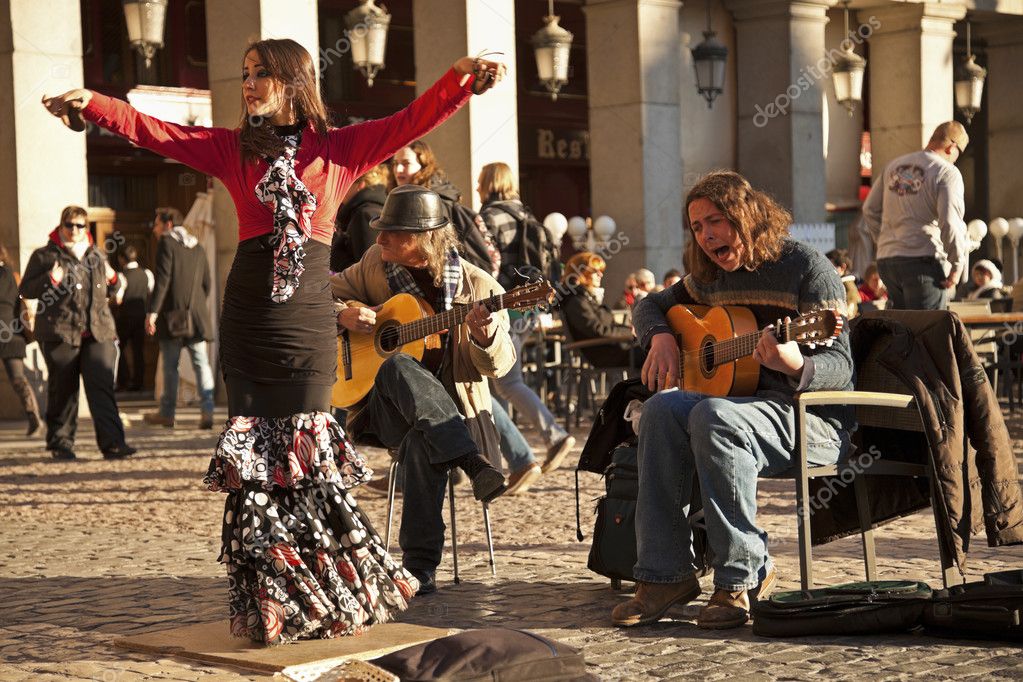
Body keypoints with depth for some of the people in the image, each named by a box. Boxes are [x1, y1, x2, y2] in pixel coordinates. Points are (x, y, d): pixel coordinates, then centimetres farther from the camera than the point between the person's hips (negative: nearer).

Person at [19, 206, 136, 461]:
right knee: (62, 391, 2)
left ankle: (112, 443, -14)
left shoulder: (97, 255, 19)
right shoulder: (44, 256, 6)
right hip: (60, 333, -3)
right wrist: (50, 280, -14)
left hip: (98, 332, 3)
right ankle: (60, 443, 15)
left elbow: (108, 292, 31)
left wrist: (112, 279, 7)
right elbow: (25, 290, 4)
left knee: (102, 386, -9)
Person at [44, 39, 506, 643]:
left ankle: (339, 601, 9)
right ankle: (270, 605, 8)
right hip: (248, 320, 2)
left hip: (308, 324, -2)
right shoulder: (234, 150, 12)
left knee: (306, 457, -4)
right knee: (253, 459, 0)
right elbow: (152, 131, 5)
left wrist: (463, 78, -18)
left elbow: (410, 123, -3)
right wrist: (91, 104, -7)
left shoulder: (339, 150, 7)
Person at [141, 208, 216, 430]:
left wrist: (152, 311, -15)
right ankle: (207, 411, -9)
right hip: (197, 316, 5)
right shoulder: (198, 248, 15)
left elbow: (162, 279, -13)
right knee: (201, 364, 2)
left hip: (173, 316, -5)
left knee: (170, 366, 2)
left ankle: (167, 413, 9)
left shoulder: (167, 243, -4)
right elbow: (207, 283, 17)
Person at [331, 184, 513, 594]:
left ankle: (421, 566, -31)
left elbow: (499, 364, -3)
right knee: (397, 366, -35)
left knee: (422, 443, -38)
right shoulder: (375, 266, 5)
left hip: (453, 409, -2)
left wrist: (485, 336, -26)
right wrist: (344, 315, -8)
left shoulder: (477, 286, -4)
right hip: (387, 406, 2)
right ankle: (473, 463, -42)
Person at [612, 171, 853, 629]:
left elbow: (841, 366, -16)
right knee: (662, 408, -22)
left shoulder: (806, 266, -9)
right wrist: (661, 336, 5)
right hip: (740, 400, 7)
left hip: (813, 417, -7)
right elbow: (650, 305, 28)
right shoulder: (712, 277, 12)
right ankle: (665, 574, -22)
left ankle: (744, 577, -26)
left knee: (713, 415, -35)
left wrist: (796, 365, -38)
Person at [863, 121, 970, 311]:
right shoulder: (947, 172, -6)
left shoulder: (894, 166, 15)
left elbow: (870, 210, 19)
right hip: (923, 260, -7)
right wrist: (958, 264, -7)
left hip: (886, 259, 7)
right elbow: (950, 222, -15)